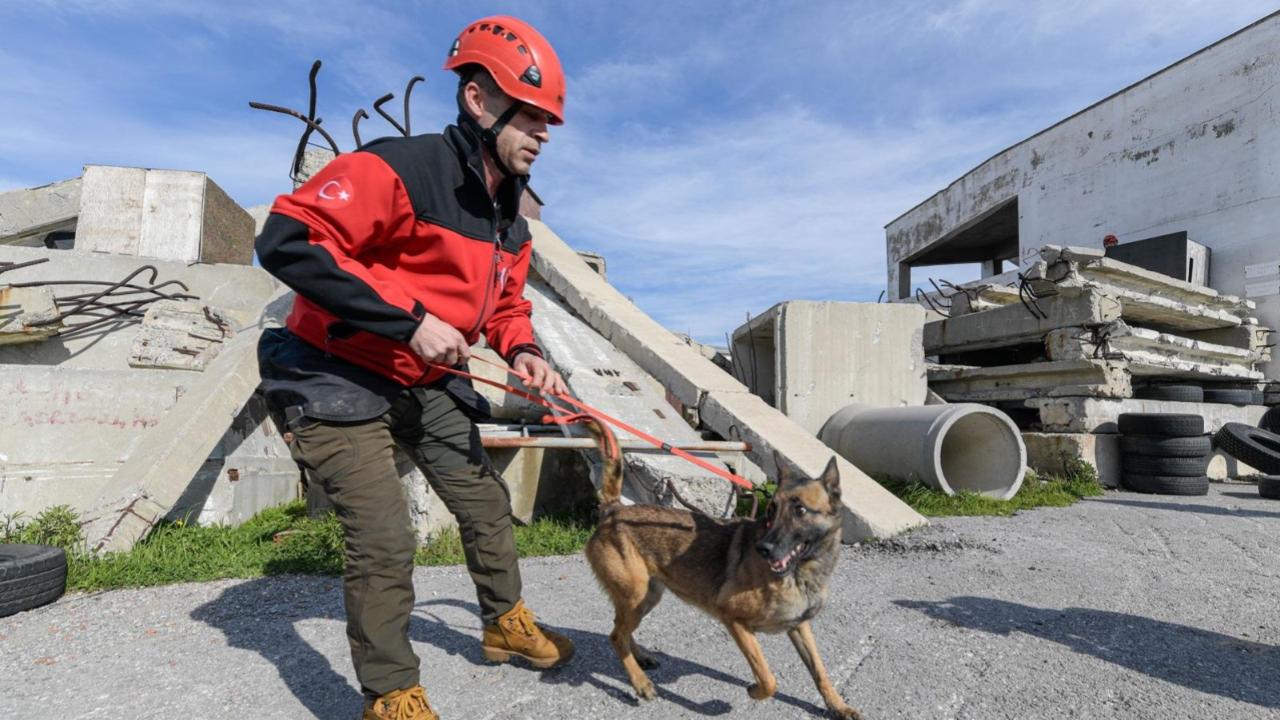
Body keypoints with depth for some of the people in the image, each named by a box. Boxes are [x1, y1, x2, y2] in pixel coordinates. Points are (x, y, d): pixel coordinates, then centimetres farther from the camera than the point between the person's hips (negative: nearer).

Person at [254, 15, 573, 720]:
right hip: (339, 381, -8)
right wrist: (410, 319, -32)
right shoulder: (400, 167, -23)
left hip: (427, 386, 8)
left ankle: (506, 622, 38)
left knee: (487, 503, 13)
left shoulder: (511, 223, 4)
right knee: (385, 541, -11)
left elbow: (505, 301, 16)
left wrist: (523, 352, -8)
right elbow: (286, 240, -30)